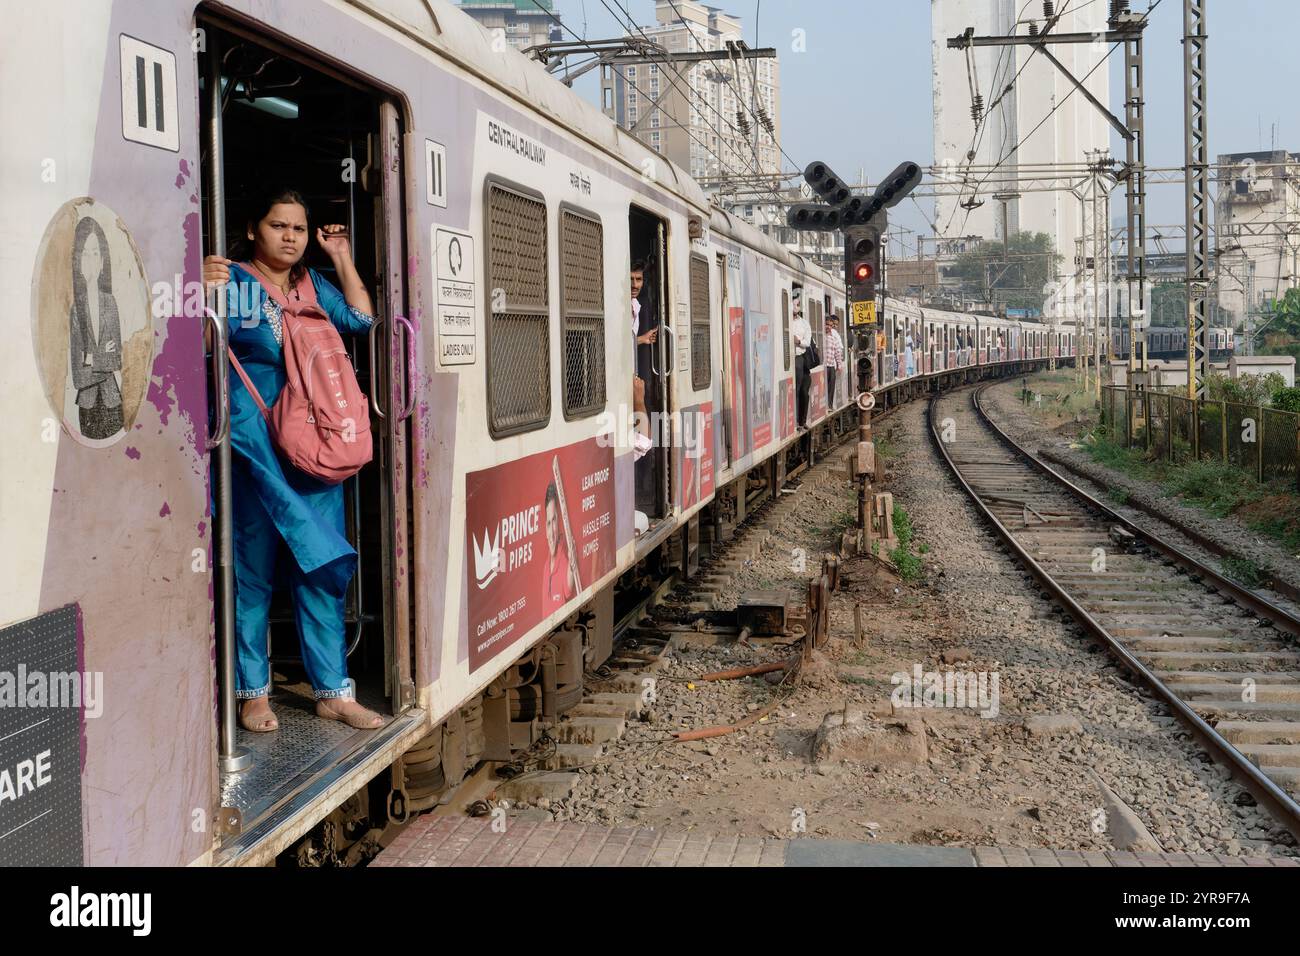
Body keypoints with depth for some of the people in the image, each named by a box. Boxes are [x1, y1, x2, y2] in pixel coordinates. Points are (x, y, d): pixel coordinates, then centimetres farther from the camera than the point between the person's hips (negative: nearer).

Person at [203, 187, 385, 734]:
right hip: (254, 452, -6)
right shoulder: (233, 282, -4)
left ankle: (333, 690, 15)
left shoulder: (314, 286, 15)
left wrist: (342, 258, 12)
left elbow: (361, 319, 16)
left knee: (323, 570, 7)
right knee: (253, 571, 2)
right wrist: (204, 293, -31)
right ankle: (253, 692, 14)